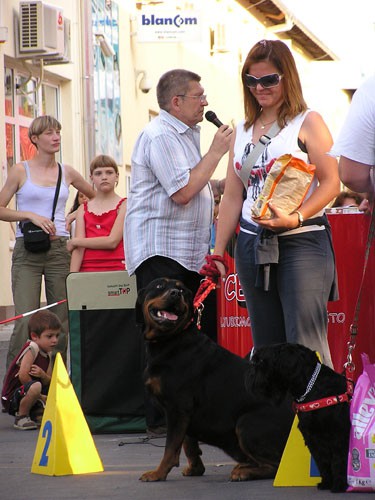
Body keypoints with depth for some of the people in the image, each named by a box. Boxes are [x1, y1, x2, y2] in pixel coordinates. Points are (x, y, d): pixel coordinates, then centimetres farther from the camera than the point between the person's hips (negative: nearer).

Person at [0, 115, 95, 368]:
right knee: (26, 321, -13)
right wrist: (31, 216, -12)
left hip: (59, 250, 3)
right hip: (27, 253, -3)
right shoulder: (21, 171, 2)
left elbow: (95, 195, 26)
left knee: (61, 321, 1)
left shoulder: (67, 172, 10)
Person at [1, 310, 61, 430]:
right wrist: (40, 396, -14)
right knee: (35, 386, -38)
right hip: (11, 399, -9)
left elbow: (49, 382, 6)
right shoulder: (32, 348, -18)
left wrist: (43, 375, -19)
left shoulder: (47, 353, 9)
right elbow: (23, 376, -25)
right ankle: (21, 417, -16)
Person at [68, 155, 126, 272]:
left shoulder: (124, 205, 4)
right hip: (86, 270, 3)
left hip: (116, 269, -3)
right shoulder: (83, 209, 15)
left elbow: (112, 241, -8)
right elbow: (79, 247, 3)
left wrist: (74, 242, 0)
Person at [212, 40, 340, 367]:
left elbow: (330, 183, -9)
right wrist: (217, 253, 12)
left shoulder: (307, 123, 0)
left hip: (301, 241, -6)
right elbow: (233, 197, 17)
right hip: (253, 245, 6)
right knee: (266, 347, 8)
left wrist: (296, 217, -23)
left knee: (306, 345, -13)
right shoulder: (243, 131, 17)